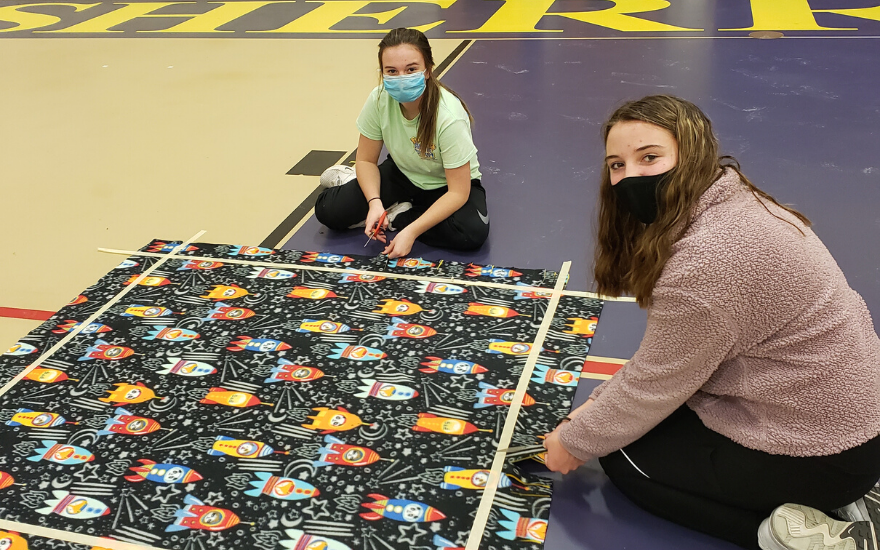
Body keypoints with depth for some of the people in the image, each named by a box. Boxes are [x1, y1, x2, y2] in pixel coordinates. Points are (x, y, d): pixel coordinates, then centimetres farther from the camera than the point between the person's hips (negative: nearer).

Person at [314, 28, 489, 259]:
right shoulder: (379, 100, -21)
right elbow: (367, 160, -8)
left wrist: (411, 231, -36)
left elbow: (458, 192, -29)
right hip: (402, 174, 2)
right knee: (328, 210, -16)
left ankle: (396, 217, -11)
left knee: (472, 232, -34)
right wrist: (374, 203, -27)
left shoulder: (450, 117, -33)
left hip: (446, 186, -2)